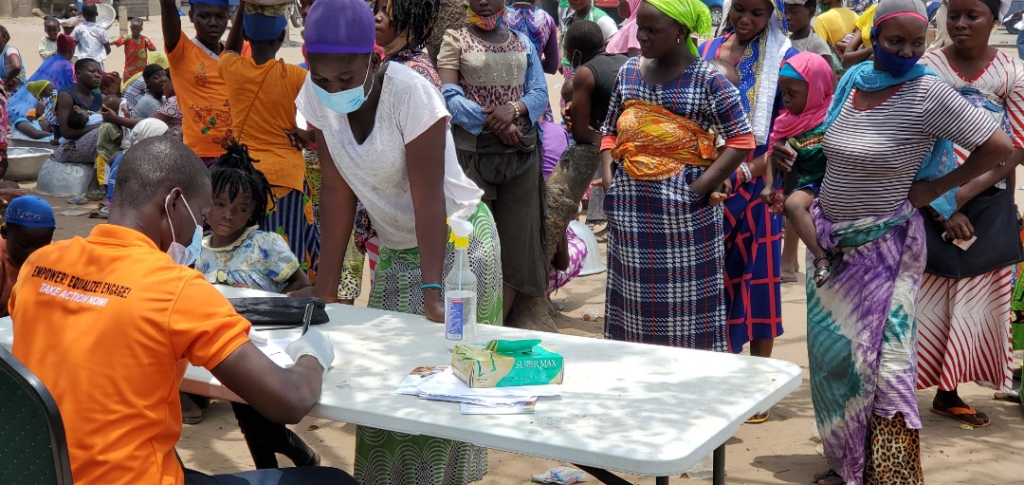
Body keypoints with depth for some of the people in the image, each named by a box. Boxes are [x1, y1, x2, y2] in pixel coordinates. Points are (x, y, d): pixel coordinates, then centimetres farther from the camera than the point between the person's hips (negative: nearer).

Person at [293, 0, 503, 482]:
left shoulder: (410, 94, -26)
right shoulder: (316, 96, -10)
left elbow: (428, 198, -27)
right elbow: (337, 191, -6)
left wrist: (432, 290, -33)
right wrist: (326, 285, -8)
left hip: (457, 241, -5)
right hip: (394, 248, 5)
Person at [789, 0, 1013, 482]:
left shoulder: (927, 93, -15)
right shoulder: (852, 81, 3)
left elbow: (998, 145, -15)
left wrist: (935, 189, -11)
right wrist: (785, 155, 5)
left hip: (883, 249, -6)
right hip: (832, 242, 6)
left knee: (882, 362, -6)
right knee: (834, 352, 11)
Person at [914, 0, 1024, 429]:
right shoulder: (926, 69, -3)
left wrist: (966, 193, -15)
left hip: (988, 205, 2)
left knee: (975, 301, 6)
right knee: (925, 300, -4)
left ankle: (948, 393, 20)